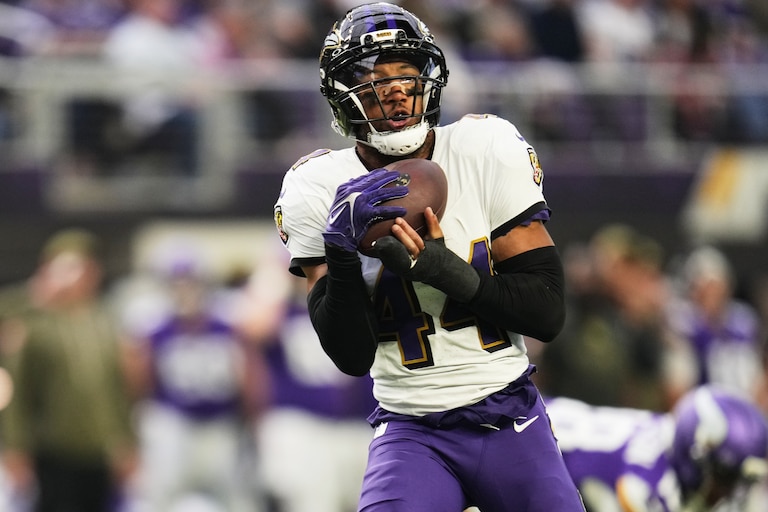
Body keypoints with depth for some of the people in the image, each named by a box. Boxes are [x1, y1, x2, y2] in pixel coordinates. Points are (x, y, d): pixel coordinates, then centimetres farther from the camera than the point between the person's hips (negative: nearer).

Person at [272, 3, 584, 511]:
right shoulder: (321, 192, -6)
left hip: (511, 423, 2)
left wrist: (446, 270, -21)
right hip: (412, 434, -2)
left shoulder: (487, 151, -5)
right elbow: (352, 356, -8)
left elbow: (549, 312, -6)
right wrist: (342, 251, -24)